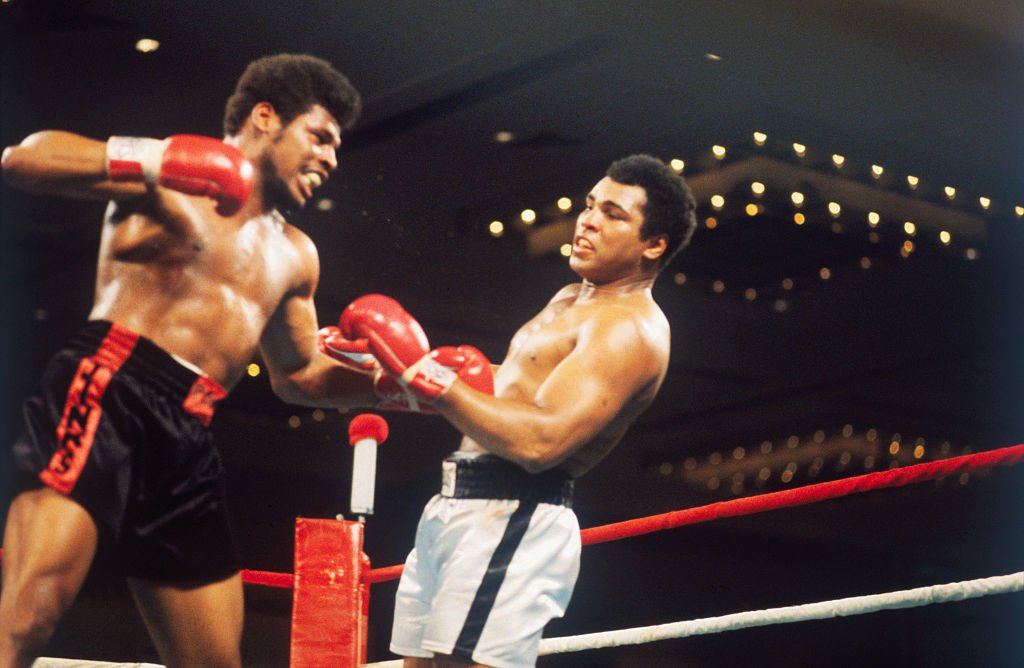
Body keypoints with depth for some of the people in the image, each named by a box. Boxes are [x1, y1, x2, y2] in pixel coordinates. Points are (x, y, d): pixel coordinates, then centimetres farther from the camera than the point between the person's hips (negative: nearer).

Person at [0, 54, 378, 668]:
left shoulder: (294, 256, 26)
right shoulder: (170, 179, 6)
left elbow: (299, 377, 36)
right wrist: (150, 159, -20)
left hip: (187, 439, 8)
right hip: (108, 391, -8)